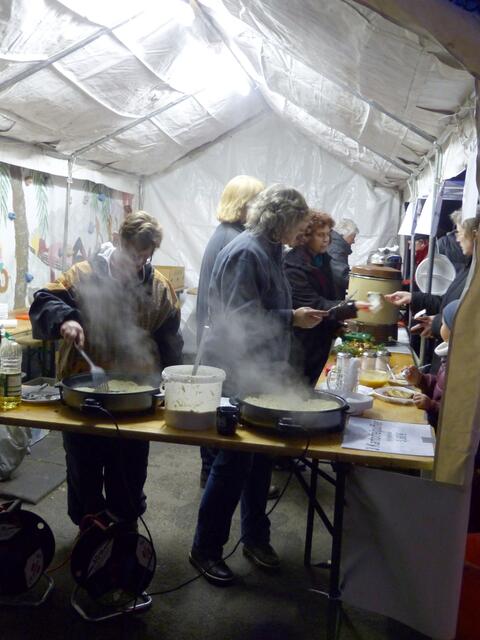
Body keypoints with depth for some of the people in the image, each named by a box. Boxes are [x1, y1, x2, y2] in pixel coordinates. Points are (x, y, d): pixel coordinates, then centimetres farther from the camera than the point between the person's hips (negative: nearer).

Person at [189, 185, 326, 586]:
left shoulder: (270, 251, 11)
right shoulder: (246, 253, -17)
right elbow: (241, 318, -25)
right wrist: (292, 319, -21)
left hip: (263, 372, 9)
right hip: (239, 375, -9)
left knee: (261, 458, 18)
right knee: (235, 461, 1)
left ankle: (256, 537, 35)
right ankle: (205, 549, 20)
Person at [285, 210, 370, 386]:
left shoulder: (322, 259, 8)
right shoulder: (294, 267, -18)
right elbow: (314, 305, -23)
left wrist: (340, 322, 4)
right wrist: (352, 307, -30)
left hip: (320, 343, 8)